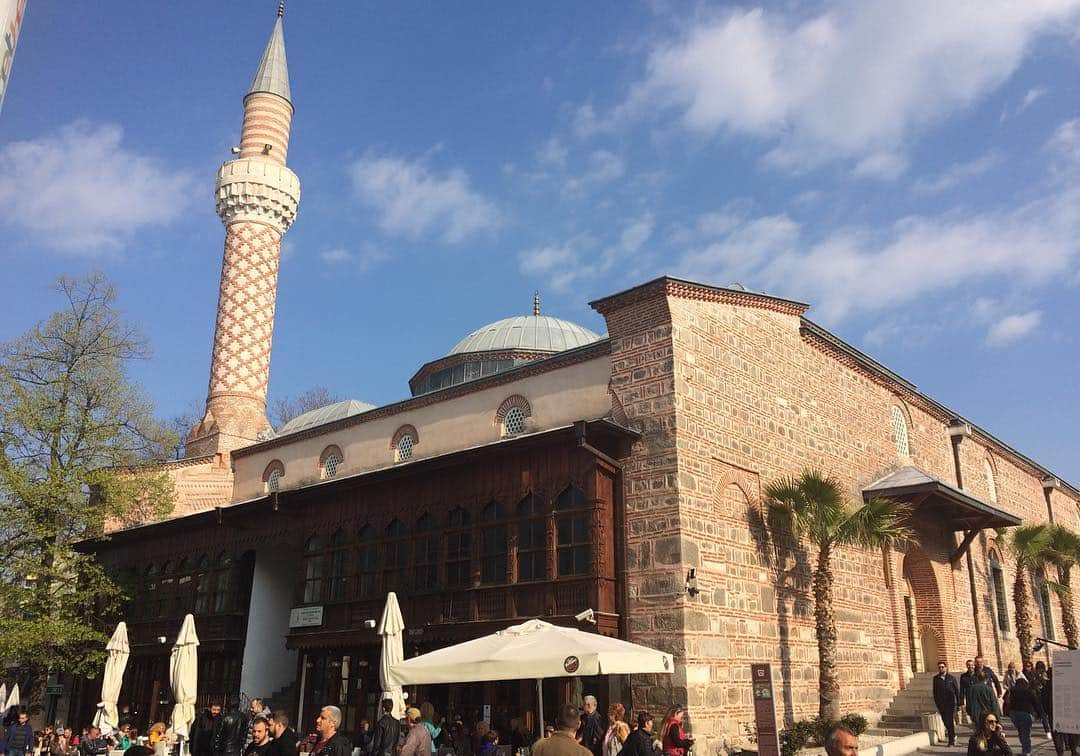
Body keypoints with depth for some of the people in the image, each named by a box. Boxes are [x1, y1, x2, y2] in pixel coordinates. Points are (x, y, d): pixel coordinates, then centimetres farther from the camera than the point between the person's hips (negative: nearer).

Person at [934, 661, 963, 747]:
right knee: (945, 720, 6)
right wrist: (937, 703, 5)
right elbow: (935, 692, 9)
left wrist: (958, 703, -3)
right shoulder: (936, 679, 5)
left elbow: (957, 691, 2)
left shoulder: (951, 678, 0)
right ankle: (953, 736, 31)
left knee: (950, 720, -8)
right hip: (941, 703, 3)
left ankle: (951, 740, -1)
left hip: (951, 702, -3)